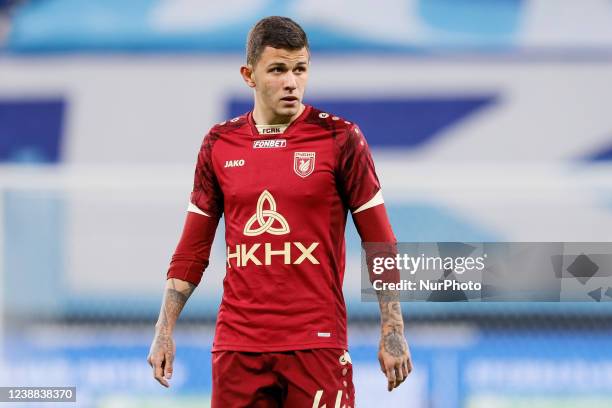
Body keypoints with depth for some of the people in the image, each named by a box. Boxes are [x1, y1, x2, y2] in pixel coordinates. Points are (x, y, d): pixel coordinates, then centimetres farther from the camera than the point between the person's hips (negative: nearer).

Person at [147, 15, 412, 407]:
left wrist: (393, 333, -5)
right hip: (237, 346, 3)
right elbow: (192, 250, 14)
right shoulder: (220, 144, 8)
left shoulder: (339, 138, -2)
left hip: (317, 343, -3)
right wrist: (164, 331, 8)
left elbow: (380, 245, 0)